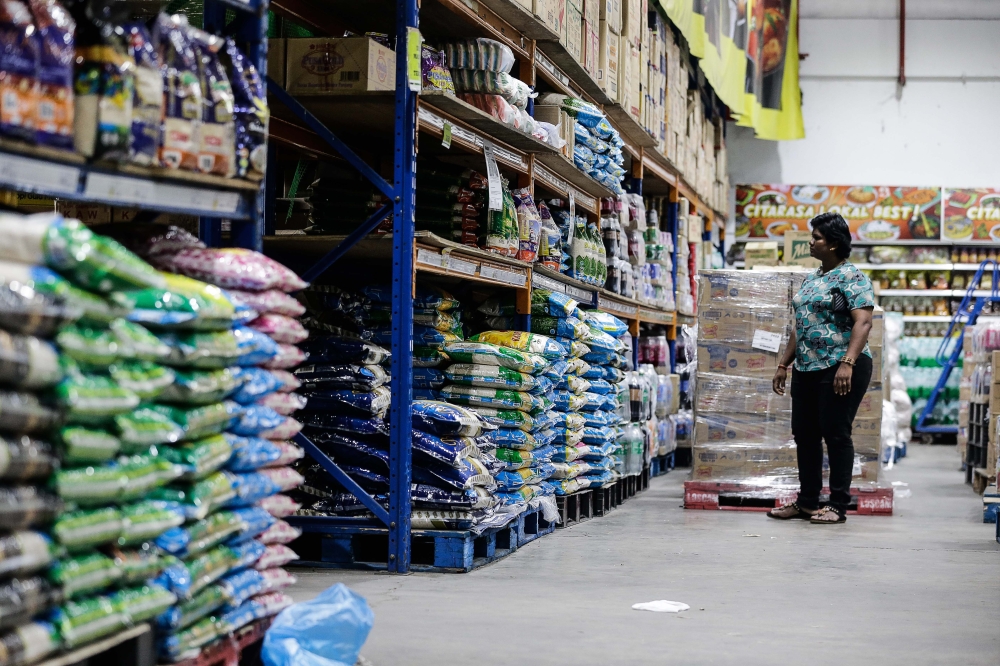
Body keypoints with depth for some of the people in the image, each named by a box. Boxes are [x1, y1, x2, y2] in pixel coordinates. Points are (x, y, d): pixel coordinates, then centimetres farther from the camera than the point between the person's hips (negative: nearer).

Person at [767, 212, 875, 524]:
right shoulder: (811, 279, 18)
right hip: (807, 369, 9)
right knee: (804, 434, 10)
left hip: (840, 369, -9)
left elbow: (863, 322, -18)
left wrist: (847, 363, -28)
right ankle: (807, 502, 19)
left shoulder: (851, 277, -8)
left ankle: (838, 506, 3)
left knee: (836, 434, -4)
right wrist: (784, 364, 19)